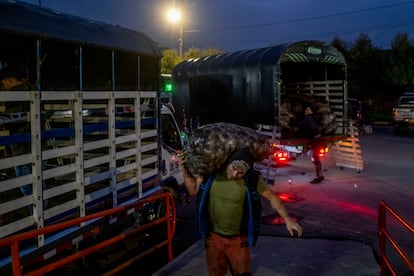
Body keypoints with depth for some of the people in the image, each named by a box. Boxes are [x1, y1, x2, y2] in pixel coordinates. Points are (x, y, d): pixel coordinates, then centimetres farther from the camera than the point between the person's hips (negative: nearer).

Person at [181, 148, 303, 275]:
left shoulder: (251, 179, -16)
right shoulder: (211, 173, -11)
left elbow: (271, 197, -6)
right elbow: (193, 190, 0)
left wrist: (287, 219, -9)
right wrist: (185, 168, -11)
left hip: (238, 238, -1)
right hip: (213, 236, 2)